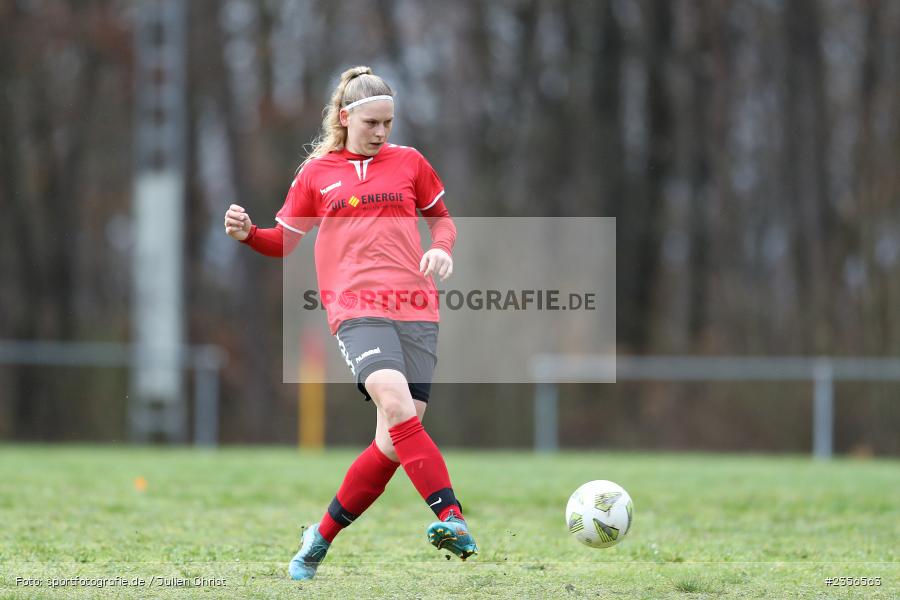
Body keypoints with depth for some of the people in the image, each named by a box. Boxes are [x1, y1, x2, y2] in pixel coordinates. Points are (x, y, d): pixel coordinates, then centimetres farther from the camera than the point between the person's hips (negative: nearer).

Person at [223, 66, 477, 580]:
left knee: (395, 442, -5)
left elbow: (443, 219, 27)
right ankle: (451, 517, -35)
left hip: (416, 308, 2)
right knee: (399, 407, -29)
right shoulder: (316, 173, 13)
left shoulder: (409, 162, 15)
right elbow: (284, 243, 20)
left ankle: (322, 537, 13)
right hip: (357, 308, -2)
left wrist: (442, 249, 5)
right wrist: (248, 232, -1)